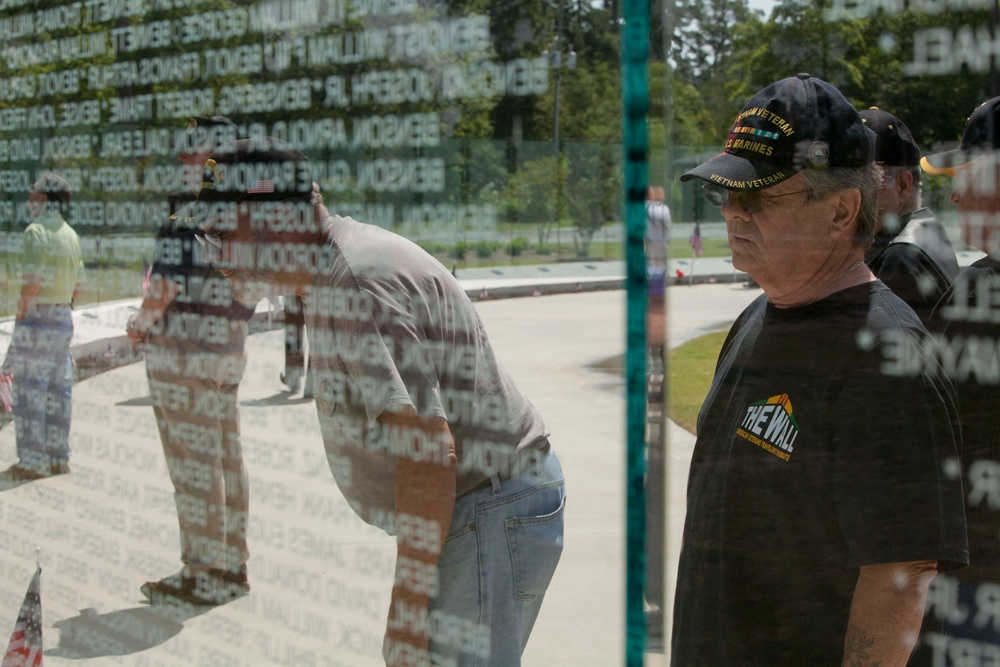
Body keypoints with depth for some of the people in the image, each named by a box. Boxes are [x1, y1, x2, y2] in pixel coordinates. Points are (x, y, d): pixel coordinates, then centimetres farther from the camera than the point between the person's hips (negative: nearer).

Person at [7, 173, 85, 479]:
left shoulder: (36, 231, -13)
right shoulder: (71, 235, 11)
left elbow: (32, 281, -20)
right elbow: (78, 284, 13)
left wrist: (22, 317, -11)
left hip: (36, 317, -7)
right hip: (63, 319, 7)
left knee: (29, 390, -3)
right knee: (58, 388, 10)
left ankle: (32, 461, -4)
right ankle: (59, 457, 14)